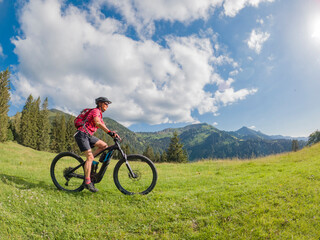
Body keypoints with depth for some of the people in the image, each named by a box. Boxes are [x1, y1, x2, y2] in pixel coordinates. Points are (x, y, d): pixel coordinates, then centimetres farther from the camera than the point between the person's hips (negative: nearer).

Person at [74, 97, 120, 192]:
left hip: (88, 135, 9)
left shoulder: (100, 114, 21)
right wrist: (110, 132, -33)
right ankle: (87, 182, -11)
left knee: (104, 145, -2)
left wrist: (113, 134, -1)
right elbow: (97, 123, -26)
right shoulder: (95, 111, -8)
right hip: (82, 134, -9)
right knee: (90, 157, -16)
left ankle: (87, 164, 3)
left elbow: (104, 127, 14)